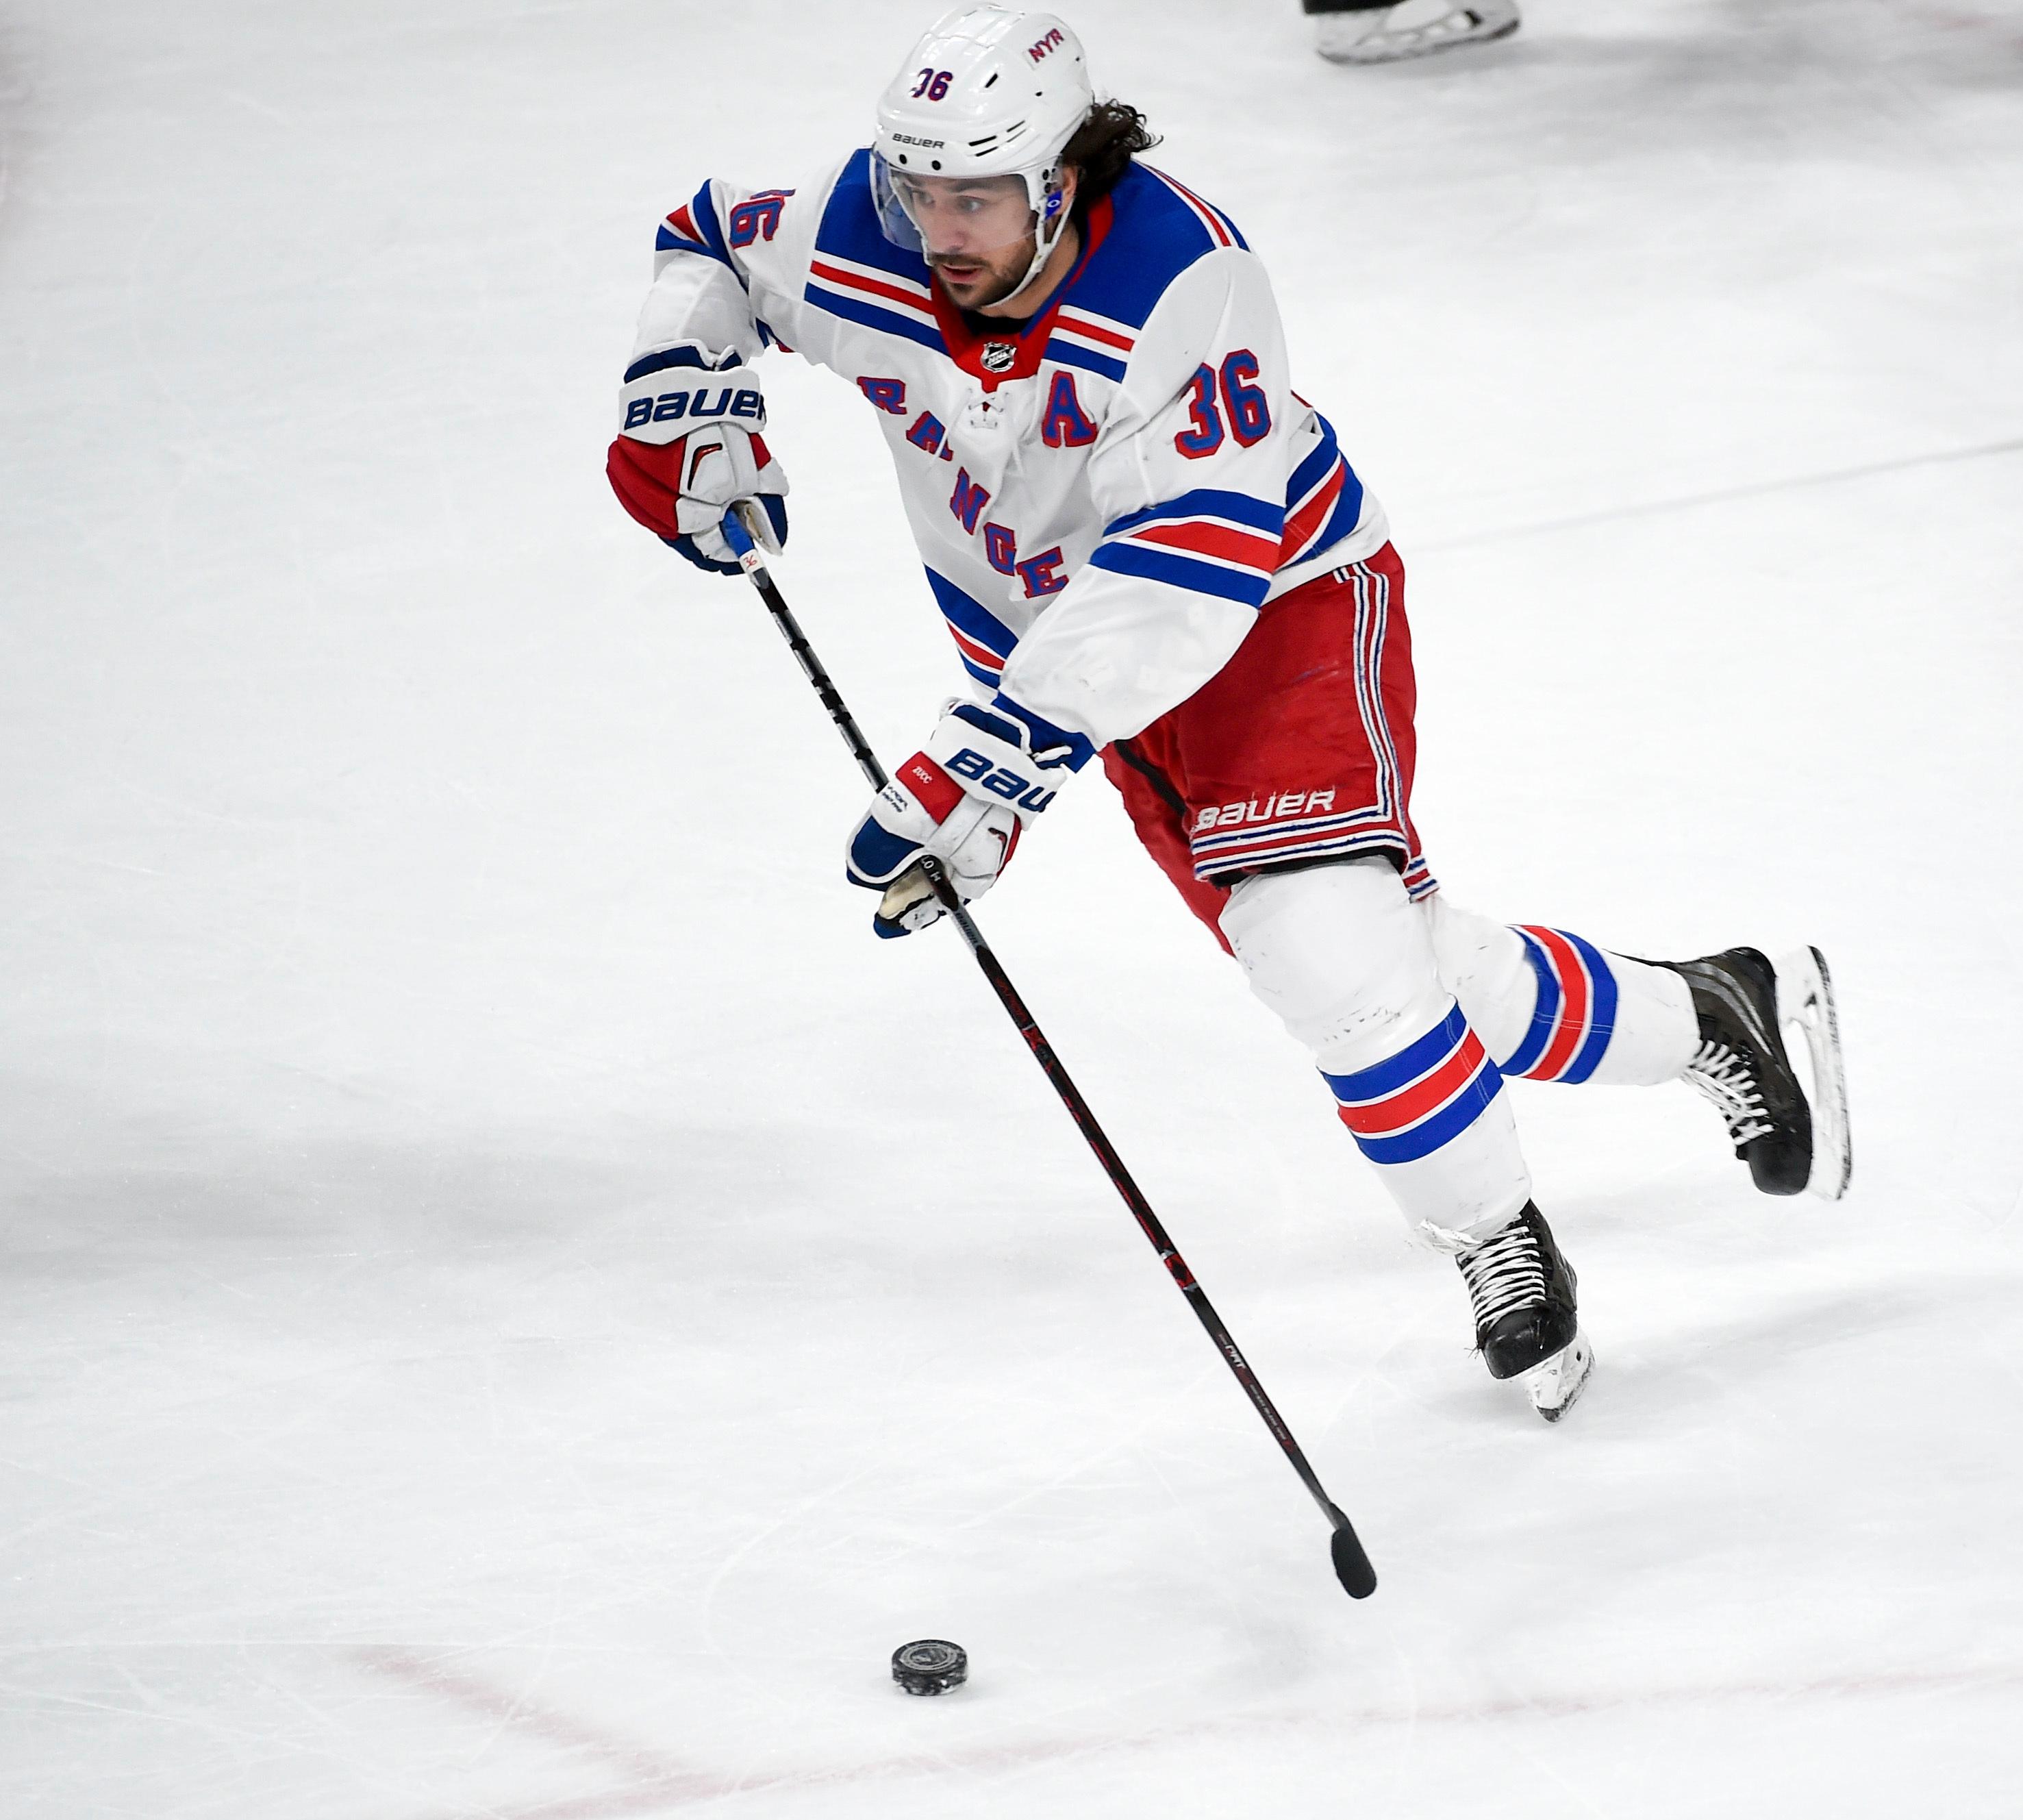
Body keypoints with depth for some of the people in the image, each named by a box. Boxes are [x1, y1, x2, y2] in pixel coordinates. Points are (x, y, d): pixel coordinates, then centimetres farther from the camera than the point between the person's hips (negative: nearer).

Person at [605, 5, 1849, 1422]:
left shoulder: (1181, 282, -33)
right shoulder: (863, 245, -16)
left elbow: (1191, 570, -39)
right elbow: (713, 248, 6)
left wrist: (995, 755, -44)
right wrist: (688, 401, -14)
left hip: (1282, 603, -6)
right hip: (1088, 643, 6)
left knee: (1334, 947, -25)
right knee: (1399, 967, 8)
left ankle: (1498, 1239, 0)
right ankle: (1708, 1017, 30)